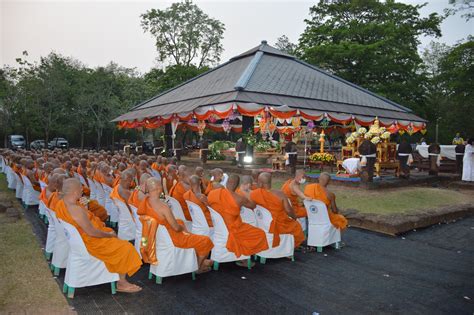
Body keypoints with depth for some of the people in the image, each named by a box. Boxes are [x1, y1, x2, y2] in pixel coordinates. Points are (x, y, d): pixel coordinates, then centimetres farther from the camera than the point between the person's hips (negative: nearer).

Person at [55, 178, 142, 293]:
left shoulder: (60, 203, 0)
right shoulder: (75, 209, -31)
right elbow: (91, 232, -28)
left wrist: (97, 223, 9)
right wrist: (109, 234, -12)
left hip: (77, 239, 10)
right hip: (89, 243, -10)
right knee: (125, 248, -6)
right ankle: (122, 283, 4)